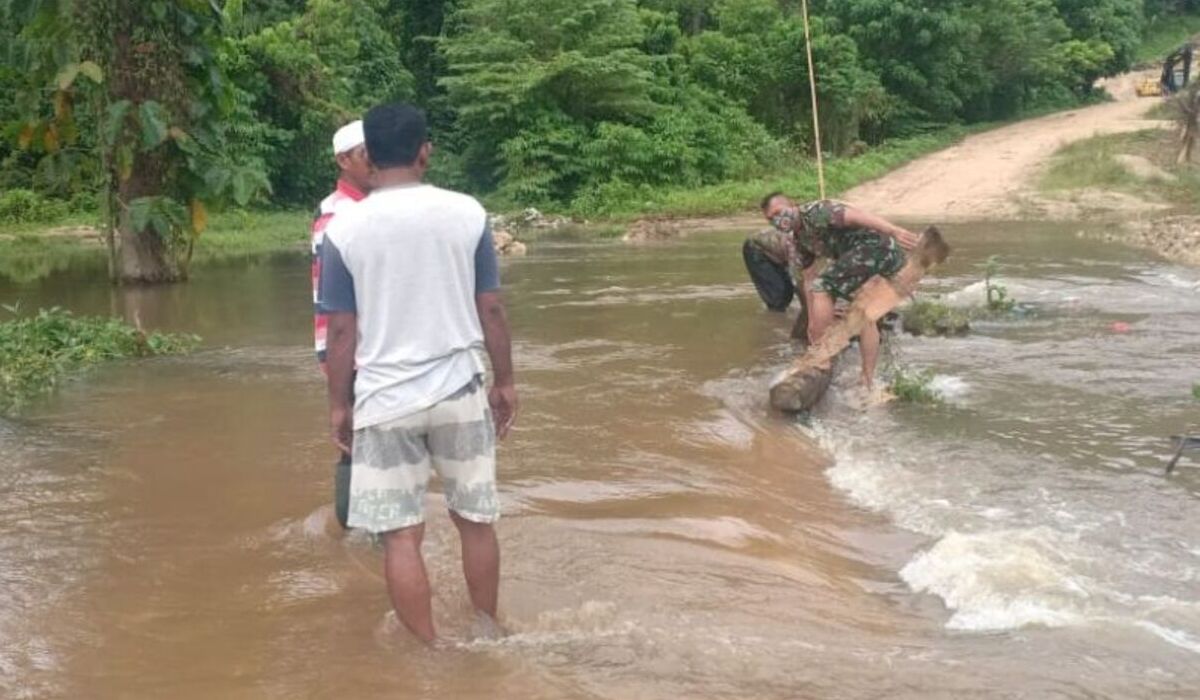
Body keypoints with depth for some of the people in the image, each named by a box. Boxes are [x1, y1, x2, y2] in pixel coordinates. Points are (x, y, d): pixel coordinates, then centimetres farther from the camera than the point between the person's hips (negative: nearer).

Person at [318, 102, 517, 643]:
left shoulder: (344, 228, -6)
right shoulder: (467, 213, -3)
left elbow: (342, 330, -4)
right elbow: (490, 309, 1)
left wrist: (339, 404, 7)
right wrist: (505, 382, 12)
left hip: (384, 401, -2)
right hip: (460, 390, 2)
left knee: (401, 535, 7)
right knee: (475, 519, 16)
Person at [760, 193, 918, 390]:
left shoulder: (814, 212, -10)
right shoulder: (799, 238, 19)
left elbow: (855, 216, -23)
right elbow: (809, 279, 25)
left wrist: (893, 230, -35)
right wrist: (813, 321, 25)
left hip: (876, 245, -11)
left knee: (822, 287, -13)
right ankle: (868, 379, 24)